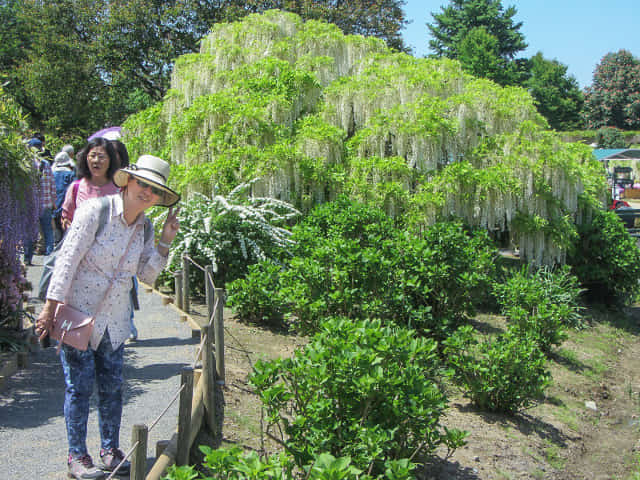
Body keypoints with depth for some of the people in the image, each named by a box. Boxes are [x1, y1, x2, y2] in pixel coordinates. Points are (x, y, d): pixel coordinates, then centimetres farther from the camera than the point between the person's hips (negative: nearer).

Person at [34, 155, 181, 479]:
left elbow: (147, 275, 6)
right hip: (78, 312, -5)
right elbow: (68, 259, -15)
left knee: (112, 385, 8)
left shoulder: (143, 227, 4)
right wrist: (50, 308, -17)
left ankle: (109, 451, 21)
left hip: (114, 318, 6)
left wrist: (165, 242, -6)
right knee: (79, 386, -1)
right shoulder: (95, 211, -14)